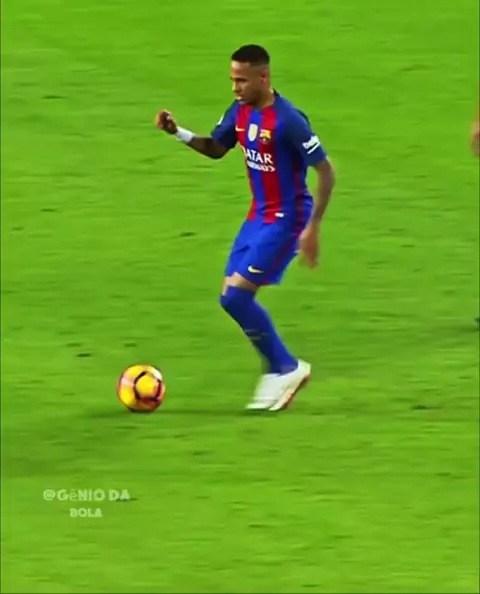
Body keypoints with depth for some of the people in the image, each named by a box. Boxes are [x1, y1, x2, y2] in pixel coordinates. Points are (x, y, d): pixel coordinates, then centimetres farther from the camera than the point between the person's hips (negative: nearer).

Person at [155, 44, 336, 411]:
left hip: (286, 219, -9)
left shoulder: (288, 120, -22)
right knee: (234, 298, 6)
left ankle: (284, 370, 2)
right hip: (259, 216, 9)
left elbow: (326, 171, -19)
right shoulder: (241, 113, 3)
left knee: (236, 297, -13)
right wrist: (178, 132, 2)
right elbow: (215, 148, 20)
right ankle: (285, 370, 18)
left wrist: (313, 228, -21)